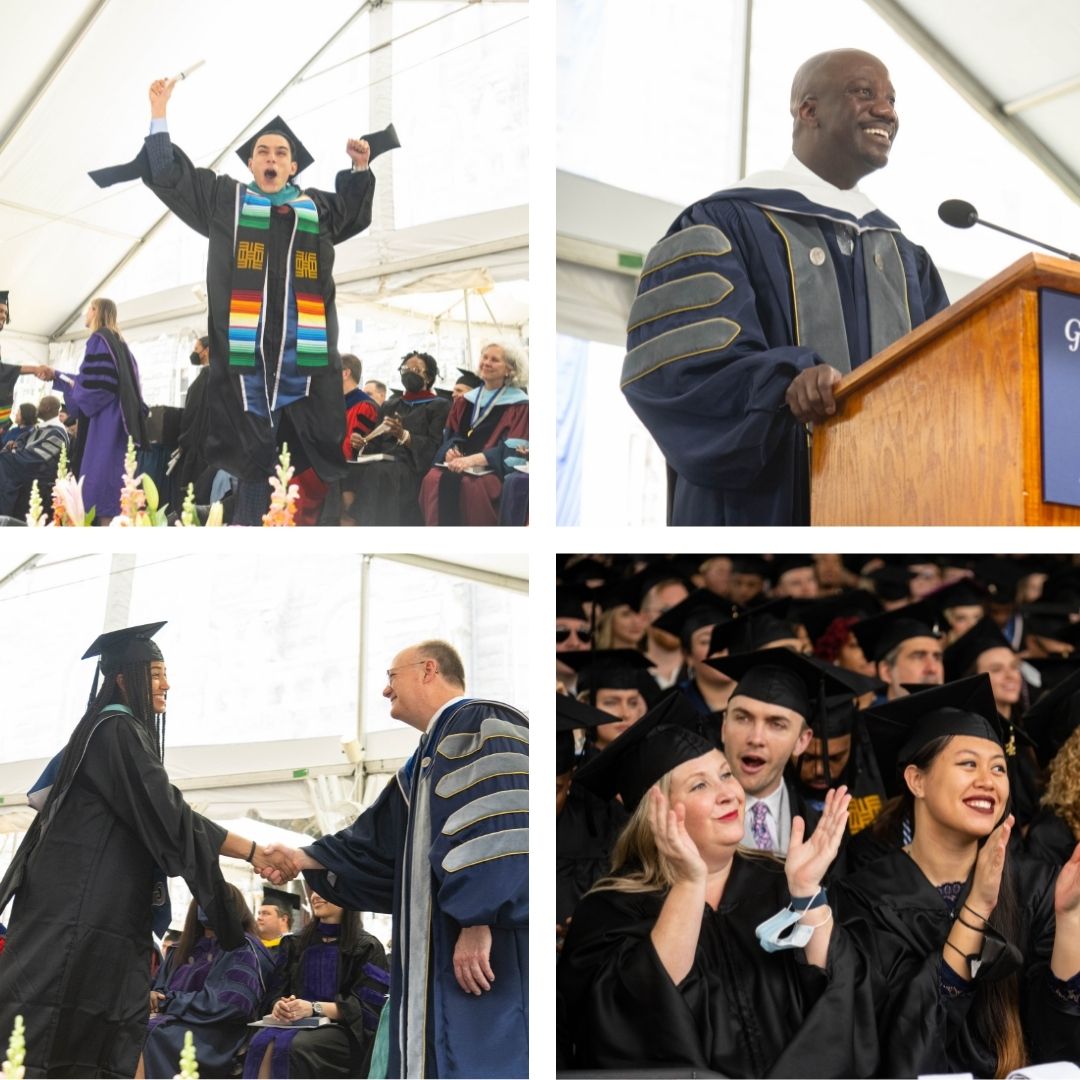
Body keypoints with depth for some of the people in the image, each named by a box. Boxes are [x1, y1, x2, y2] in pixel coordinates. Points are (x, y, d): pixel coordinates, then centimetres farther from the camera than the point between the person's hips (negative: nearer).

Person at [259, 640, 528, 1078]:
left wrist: (478, 921, -26)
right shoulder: (429, 757, 25)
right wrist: (303, 859, 23)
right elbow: (377, 843, 28)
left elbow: (502, 826, -21)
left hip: (489, 948, -10)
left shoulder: (480, 725, -8)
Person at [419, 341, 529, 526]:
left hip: (495, 470, -5)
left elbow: (513, 450, -9)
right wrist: (450, 452, -8)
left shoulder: (518, 404, 0)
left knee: (466, 484, -36)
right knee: (433, 479, -27)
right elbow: (449, 436, 17)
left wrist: (473, 459, -20)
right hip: (461, 463, 5)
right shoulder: (466, 401, 18)